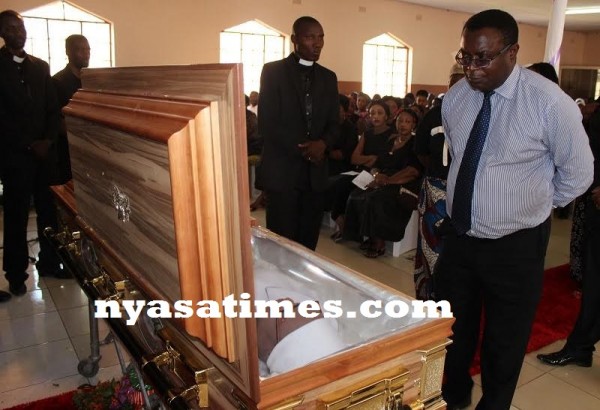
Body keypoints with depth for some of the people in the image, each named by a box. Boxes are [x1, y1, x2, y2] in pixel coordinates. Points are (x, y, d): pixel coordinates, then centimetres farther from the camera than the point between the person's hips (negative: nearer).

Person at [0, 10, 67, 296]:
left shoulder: (40, 66, 13)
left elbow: (53, 108, 10)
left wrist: (48, 140, -5)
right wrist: (29, 144, -12)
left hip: (44, 151, 4)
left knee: (49, 209, 3)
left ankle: (49, 262, 16)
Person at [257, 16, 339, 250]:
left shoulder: (328, 77, 13)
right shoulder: (273, 71, -1)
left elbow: (334, 124, 11)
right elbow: (266, 123, -8)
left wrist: (323, 143, -11)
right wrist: (302, 148, -14)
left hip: (316, 172, 5)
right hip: (282, 171, -4)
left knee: (308, 241, 8)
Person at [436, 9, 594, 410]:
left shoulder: (550, 102, -18)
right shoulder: (455, 98, -3)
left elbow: (579, 173, -5)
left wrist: (534, 205, 4)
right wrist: (479, 196, 10)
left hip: (515, 245, -4)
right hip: (458, 236, 5)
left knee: (505, 342, 15)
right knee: (453, 328, 20)